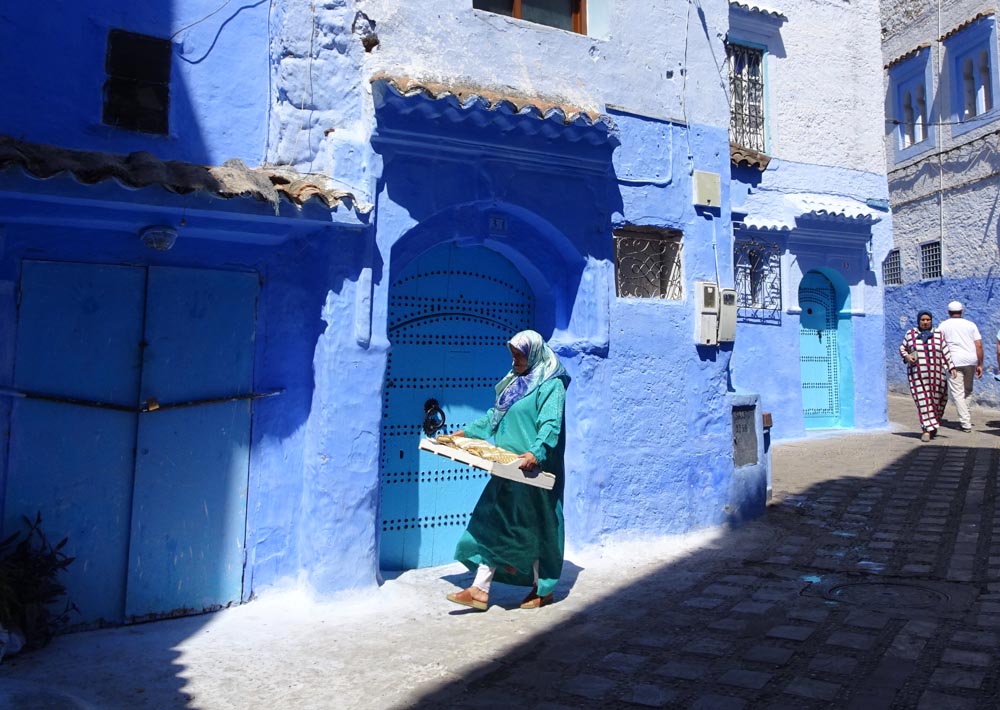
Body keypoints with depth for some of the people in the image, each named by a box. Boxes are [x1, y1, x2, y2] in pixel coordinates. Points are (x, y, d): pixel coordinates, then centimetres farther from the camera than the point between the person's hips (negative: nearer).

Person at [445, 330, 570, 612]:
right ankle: (480, 590, 10)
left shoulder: (551, 386, -10)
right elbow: (495, 417, 23)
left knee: (532, 528, 3)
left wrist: (535, 452, -39)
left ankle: (543, 591, 20)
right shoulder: (515, 381, 15)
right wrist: (467, 432, 16)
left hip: (531, 469, -8)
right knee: (492, 523, 6)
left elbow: (550, 425, -23)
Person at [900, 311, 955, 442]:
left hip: (936, 374, 1)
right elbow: (902, 349, 12)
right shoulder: (910, 334, 5)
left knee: (938, 401, 5)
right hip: (917, 375, -1)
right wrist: (906, 356, -9)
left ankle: (932, 425, 28)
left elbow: (946, 352, 4)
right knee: (922, 402, -6)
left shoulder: (938, 334, 6)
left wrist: (951, 368, -5)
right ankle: (927, 429, -5)